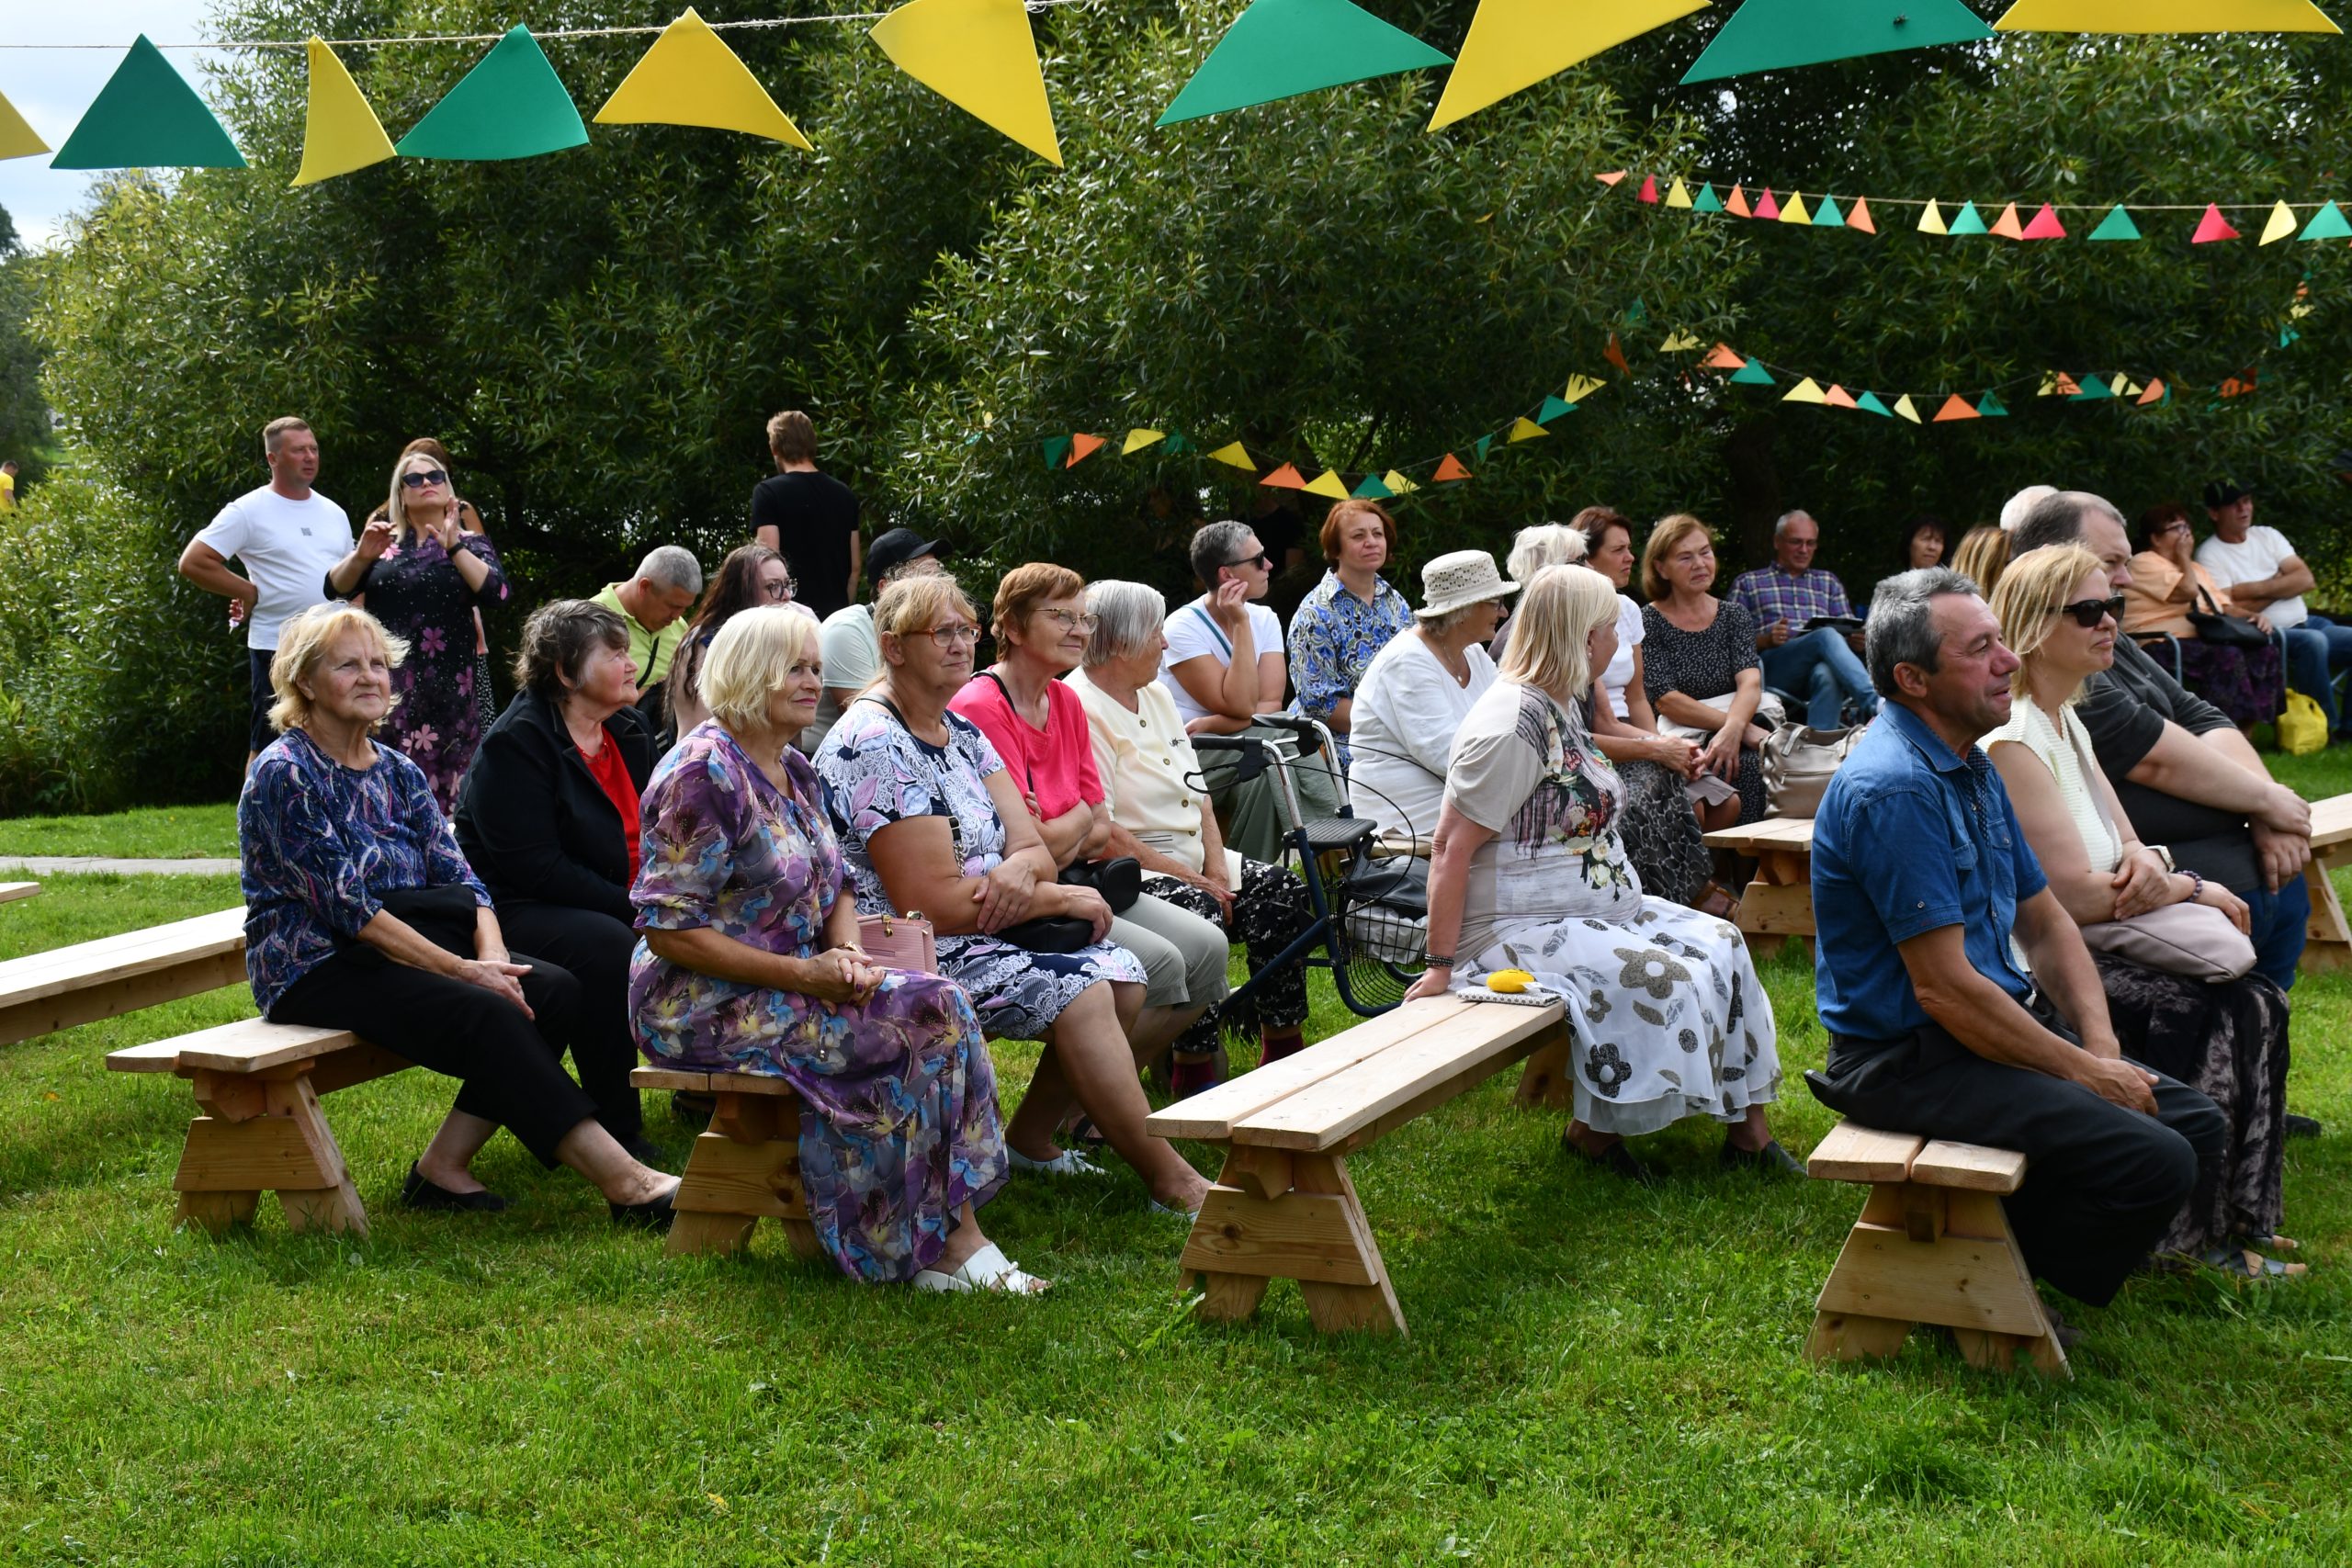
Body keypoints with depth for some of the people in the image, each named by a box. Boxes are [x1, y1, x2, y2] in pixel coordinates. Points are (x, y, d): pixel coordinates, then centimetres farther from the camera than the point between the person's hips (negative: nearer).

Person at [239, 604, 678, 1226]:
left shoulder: (398, 773, 13)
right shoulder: (283, 775, -10)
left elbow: (458, 878, 5)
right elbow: (348, 906, -18)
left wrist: (492, 956, -16)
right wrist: (462, 970, -22)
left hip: (393, 949, 8)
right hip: (315, 968, -7)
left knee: (553, 989, -16)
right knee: (485, 1014, -29)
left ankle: (445, 1164, -14)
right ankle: (624, 1182, -31)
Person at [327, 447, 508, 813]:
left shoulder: (469, 543, 12)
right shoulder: (383, 542, 17)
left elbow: (496, 591, -6)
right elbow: (336, 588, 7)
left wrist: (453, 548, -14)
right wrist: (362, 556, -11)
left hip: (447, 684, -1)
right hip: (386, 682, 1)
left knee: (444, 784, -8)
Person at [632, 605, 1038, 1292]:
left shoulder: (795, 771, 13)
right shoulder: (703, 772, -14)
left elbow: (835, 888, 19)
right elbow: (668, 930, -19)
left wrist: (848, 952, -6)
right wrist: (803, 974, -20)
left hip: (790, 984, 8)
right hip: (704, 1005, -8)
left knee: (940, 1005, -14)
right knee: (920, 1019, -22)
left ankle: (953, 1240, -17)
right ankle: (952, 1242, -13)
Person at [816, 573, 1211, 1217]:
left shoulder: (961, 733, 12)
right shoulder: (872, 745, -17)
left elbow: (1032, 846, 6)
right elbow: (931, 903, -22)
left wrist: (1022, 869, -21)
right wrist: (1064, 899, -14)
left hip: (983, 932, 9)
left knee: (1124, 974, -4)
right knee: (1079, 988, -22)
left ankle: (1031, 1137, 9)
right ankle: (1168, 1179, -14)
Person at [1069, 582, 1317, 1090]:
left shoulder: (1155, 694, 17)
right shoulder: (1081, 709, -13)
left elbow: (1197, 790, 16)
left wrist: (1216, 865, -2)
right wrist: (1191, 879, -19)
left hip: (1190, 858, 9)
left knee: (1280, 890, -9)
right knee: (1196, 912, -34)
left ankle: (1282, 1047, 0)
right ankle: (1193, 1067, -24)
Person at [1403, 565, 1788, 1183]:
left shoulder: (1560, 707, 12)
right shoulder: (1511, 725, -20)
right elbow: (1452, 848, -23)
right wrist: (1441, 967, -25)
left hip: (1599, 911, 11)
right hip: (1522, 930, -11)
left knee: (1720, 945, 2)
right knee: (1660, 979, -24)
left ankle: (1746, 1126, 5)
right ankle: (1594, 1130, -6)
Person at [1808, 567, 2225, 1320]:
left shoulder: (1972, 767, 11)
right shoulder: (1894, 789, -22)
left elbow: (2045, 924, 16)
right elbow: (1944, 989, -24)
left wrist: (2103, 1047, 1)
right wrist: (2085, 1072, -15)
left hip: (2003, 1023, 10)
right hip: (1913, 1060, -10)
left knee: (2196, 1122, 9)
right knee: (2154, 1163, -20)